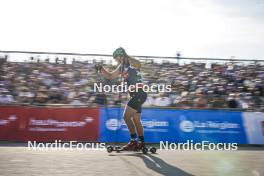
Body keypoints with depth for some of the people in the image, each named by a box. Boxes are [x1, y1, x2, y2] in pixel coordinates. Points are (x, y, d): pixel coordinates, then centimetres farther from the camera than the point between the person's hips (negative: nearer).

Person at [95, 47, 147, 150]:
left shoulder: (133, 63, -9)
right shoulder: (122, 67, 16)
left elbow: (138, 65, -29)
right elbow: (110, 76, 20)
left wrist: (127, 57, -33)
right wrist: (101, 69, 6)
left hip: (139, 94, -10)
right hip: (134, 95, 10)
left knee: (126, 116, -13)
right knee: (136, 120, 13)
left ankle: (133, 141, -7)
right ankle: (141, 143, 22)